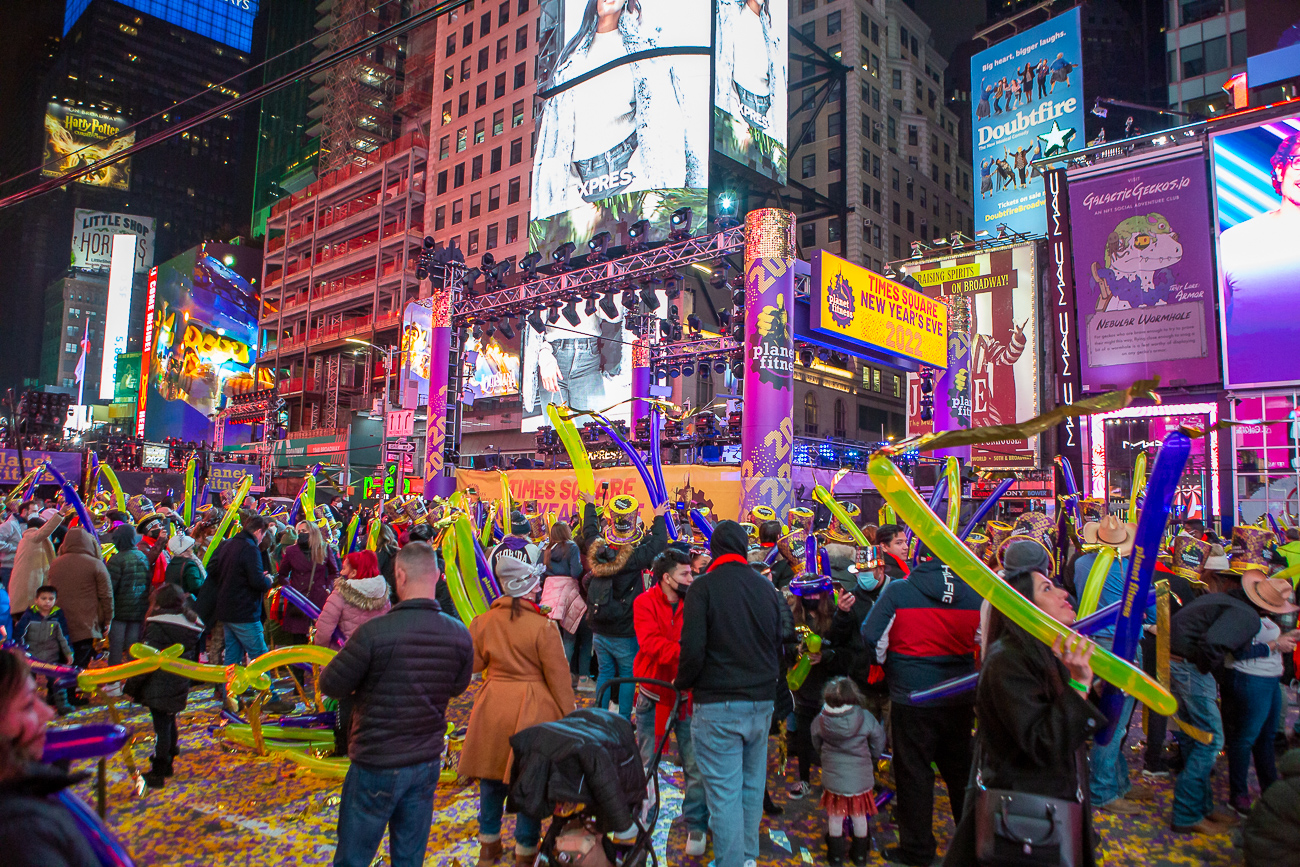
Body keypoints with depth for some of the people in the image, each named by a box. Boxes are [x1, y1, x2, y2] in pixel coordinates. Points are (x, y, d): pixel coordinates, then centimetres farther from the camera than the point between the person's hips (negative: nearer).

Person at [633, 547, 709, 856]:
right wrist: (685, 652, -36)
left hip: (687, 695, 1)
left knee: (695, 766, 2)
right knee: (646, 762, 13)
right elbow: (650, 643, -23)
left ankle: (696, 827, 20)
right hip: (653, 694, -1)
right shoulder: (645, 603, -11)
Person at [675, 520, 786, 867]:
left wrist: (682, 683, 0)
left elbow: (692, 649, -16)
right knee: (751, 787, 18)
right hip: (762, 703, 6)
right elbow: (780, 646, 14)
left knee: (724, 794, 1)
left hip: (717, 706, -6)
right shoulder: (766, 588, 7)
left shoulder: (704, 586, -10)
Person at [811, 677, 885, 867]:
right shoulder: (866, 718, -15)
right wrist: (871, 759, 18)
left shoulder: (820, 721, -13)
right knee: (859, 816, 18)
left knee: (835, 817, 16)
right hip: (861, 778, 0)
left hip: (833, 778, 0)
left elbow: (817, 746, 3)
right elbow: (877, 746, -2)